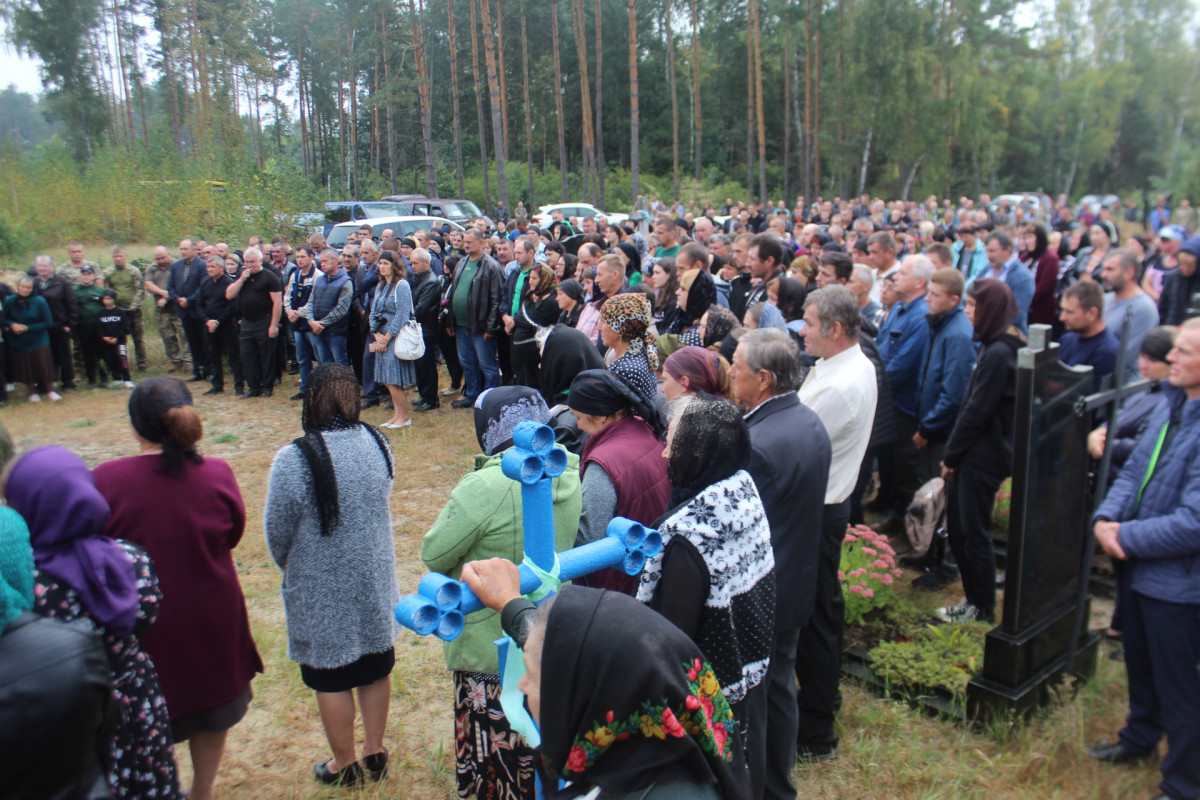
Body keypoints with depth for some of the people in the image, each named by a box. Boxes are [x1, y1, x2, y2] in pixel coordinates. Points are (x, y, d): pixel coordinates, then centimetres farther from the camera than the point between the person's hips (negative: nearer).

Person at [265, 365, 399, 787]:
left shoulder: (294, 461, -25)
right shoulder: (378, 444, -9)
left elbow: (278, 534, -13)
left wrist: (289, 568, 7)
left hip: (323, 592, -5)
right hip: (376, 583, 5)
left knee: (331, 678, 15)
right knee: (375, 668, 21)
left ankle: (345, 765, 33)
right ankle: (375, 753, 38)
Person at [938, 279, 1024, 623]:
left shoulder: (998, 354, -19)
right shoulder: (993, 347, 12)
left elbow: (977, 412, -19)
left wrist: (951, 455, -10)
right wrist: (952, 455, 11)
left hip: (983, 457, -9)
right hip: (973, 454, 9)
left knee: (974, 533, 3)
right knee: (958, 528, 16)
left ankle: (983, 607, 17)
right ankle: (974, 598, 28)